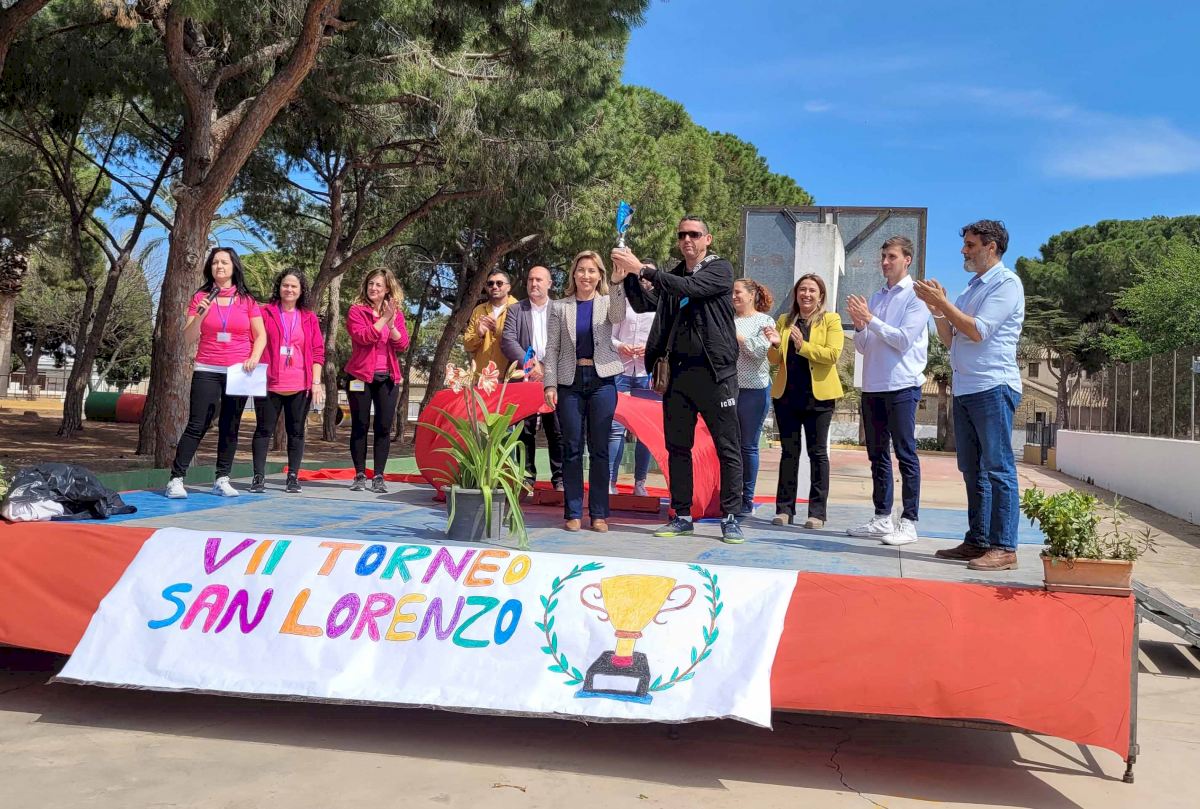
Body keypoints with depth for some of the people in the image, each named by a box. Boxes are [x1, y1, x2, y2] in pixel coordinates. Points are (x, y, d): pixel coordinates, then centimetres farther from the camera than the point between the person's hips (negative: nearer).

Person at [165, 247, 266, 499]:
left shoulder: (246, 300, 6)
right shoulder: (201, 297, 6)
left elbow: (260, 335, 8)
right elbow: (188, 337, 4)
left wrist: (254, 357, -9)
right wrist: (200, 316, -13)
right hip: (207, 371, -1)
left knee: (230, 427, 5)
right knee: (197, 425, -6)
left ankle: (222, 479, 11)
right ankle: (176, 479, -4)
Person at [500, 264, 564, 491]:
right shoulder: (515, 310, 11)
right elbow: (508, 341, 0)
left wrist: (546, 367, -10)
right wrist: (530, 364, -13)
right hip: (524, 378, 1)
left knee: (557, 430, -1)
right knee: (524, 430, 2)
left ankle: (560, 479, 4)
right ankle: (526, 477, 9)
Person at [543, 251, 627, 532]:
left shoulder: (607, 302, 7)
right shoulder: (561, 307, 9)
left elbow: (618, 317, -17)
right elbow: (552, 348, 6)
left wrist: (618, 281, -27)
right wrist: (550, 384, -3)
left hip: (602, 380, -1)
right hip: (570, 381, 1)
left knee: (599, 449, 2)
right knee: (572, 448, 3)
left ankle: (599, 513, 9)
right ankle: (573, 513, 10)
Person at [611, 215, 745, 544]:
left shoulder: (720, 268, 0)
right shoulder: (672, 277, 17)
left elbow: (691, 288, -17)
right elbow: (643, 304, 8)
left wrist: (643, 269, -19)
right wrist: (629, 277, -9)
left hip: (715, 370, -5)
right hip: (679, 371, 6)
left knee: (728, 448, -2)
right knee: (677, 447, 8)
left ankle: (730, 518, 4)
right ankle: (682, 516, 16)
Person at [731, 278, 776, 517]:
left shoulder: (764, 321, 2)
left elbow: (760, 351, -10)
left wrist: (736, 335, -10)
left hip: (754, 390, -3)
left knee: (748, 446, 4)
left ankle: (747, 499, 12)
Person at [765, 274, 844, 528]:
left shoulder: (831, 320, 2)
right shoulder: (784, 321, 13)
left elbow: (833, 354, -12)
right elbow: (775, 360, 11)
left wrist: (803, 346, -20)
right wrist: (775, 345, -10)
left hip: (818, 395, -3)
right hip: (786, 394, 3)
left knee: (817, 452, 2)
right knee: (789, 451, 7)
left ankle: (817, 512, 7)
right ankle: (784, 508, 11)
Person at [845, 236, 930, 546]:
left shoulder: (916, 296, -3)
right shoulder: (876, 297, 16)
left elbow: (904, 340, -15)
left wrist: (870, 319, -14)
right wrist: (859, 325, -4)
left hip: (902, 386, -7)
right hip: (872, 386, 7)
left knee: (906, 453, -3)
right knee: (877, 454, 10)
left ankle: (909, 522, 1)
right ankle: (882, 518, 17)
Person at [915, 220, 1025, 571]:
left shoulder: (1006, 283, -5)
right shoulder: (972, 288, 21)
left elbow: (978, 331, -16)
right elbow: (950, 339, 19)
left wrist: (943, 302, -11)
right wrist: (937, 311, 4)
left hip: (993, 387, -9)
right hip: (965, 388, 9)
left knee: (998, 469, -8)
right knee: (973, 470, 11)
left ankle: (1004, 548, -6)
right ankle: (977, 541, 17)